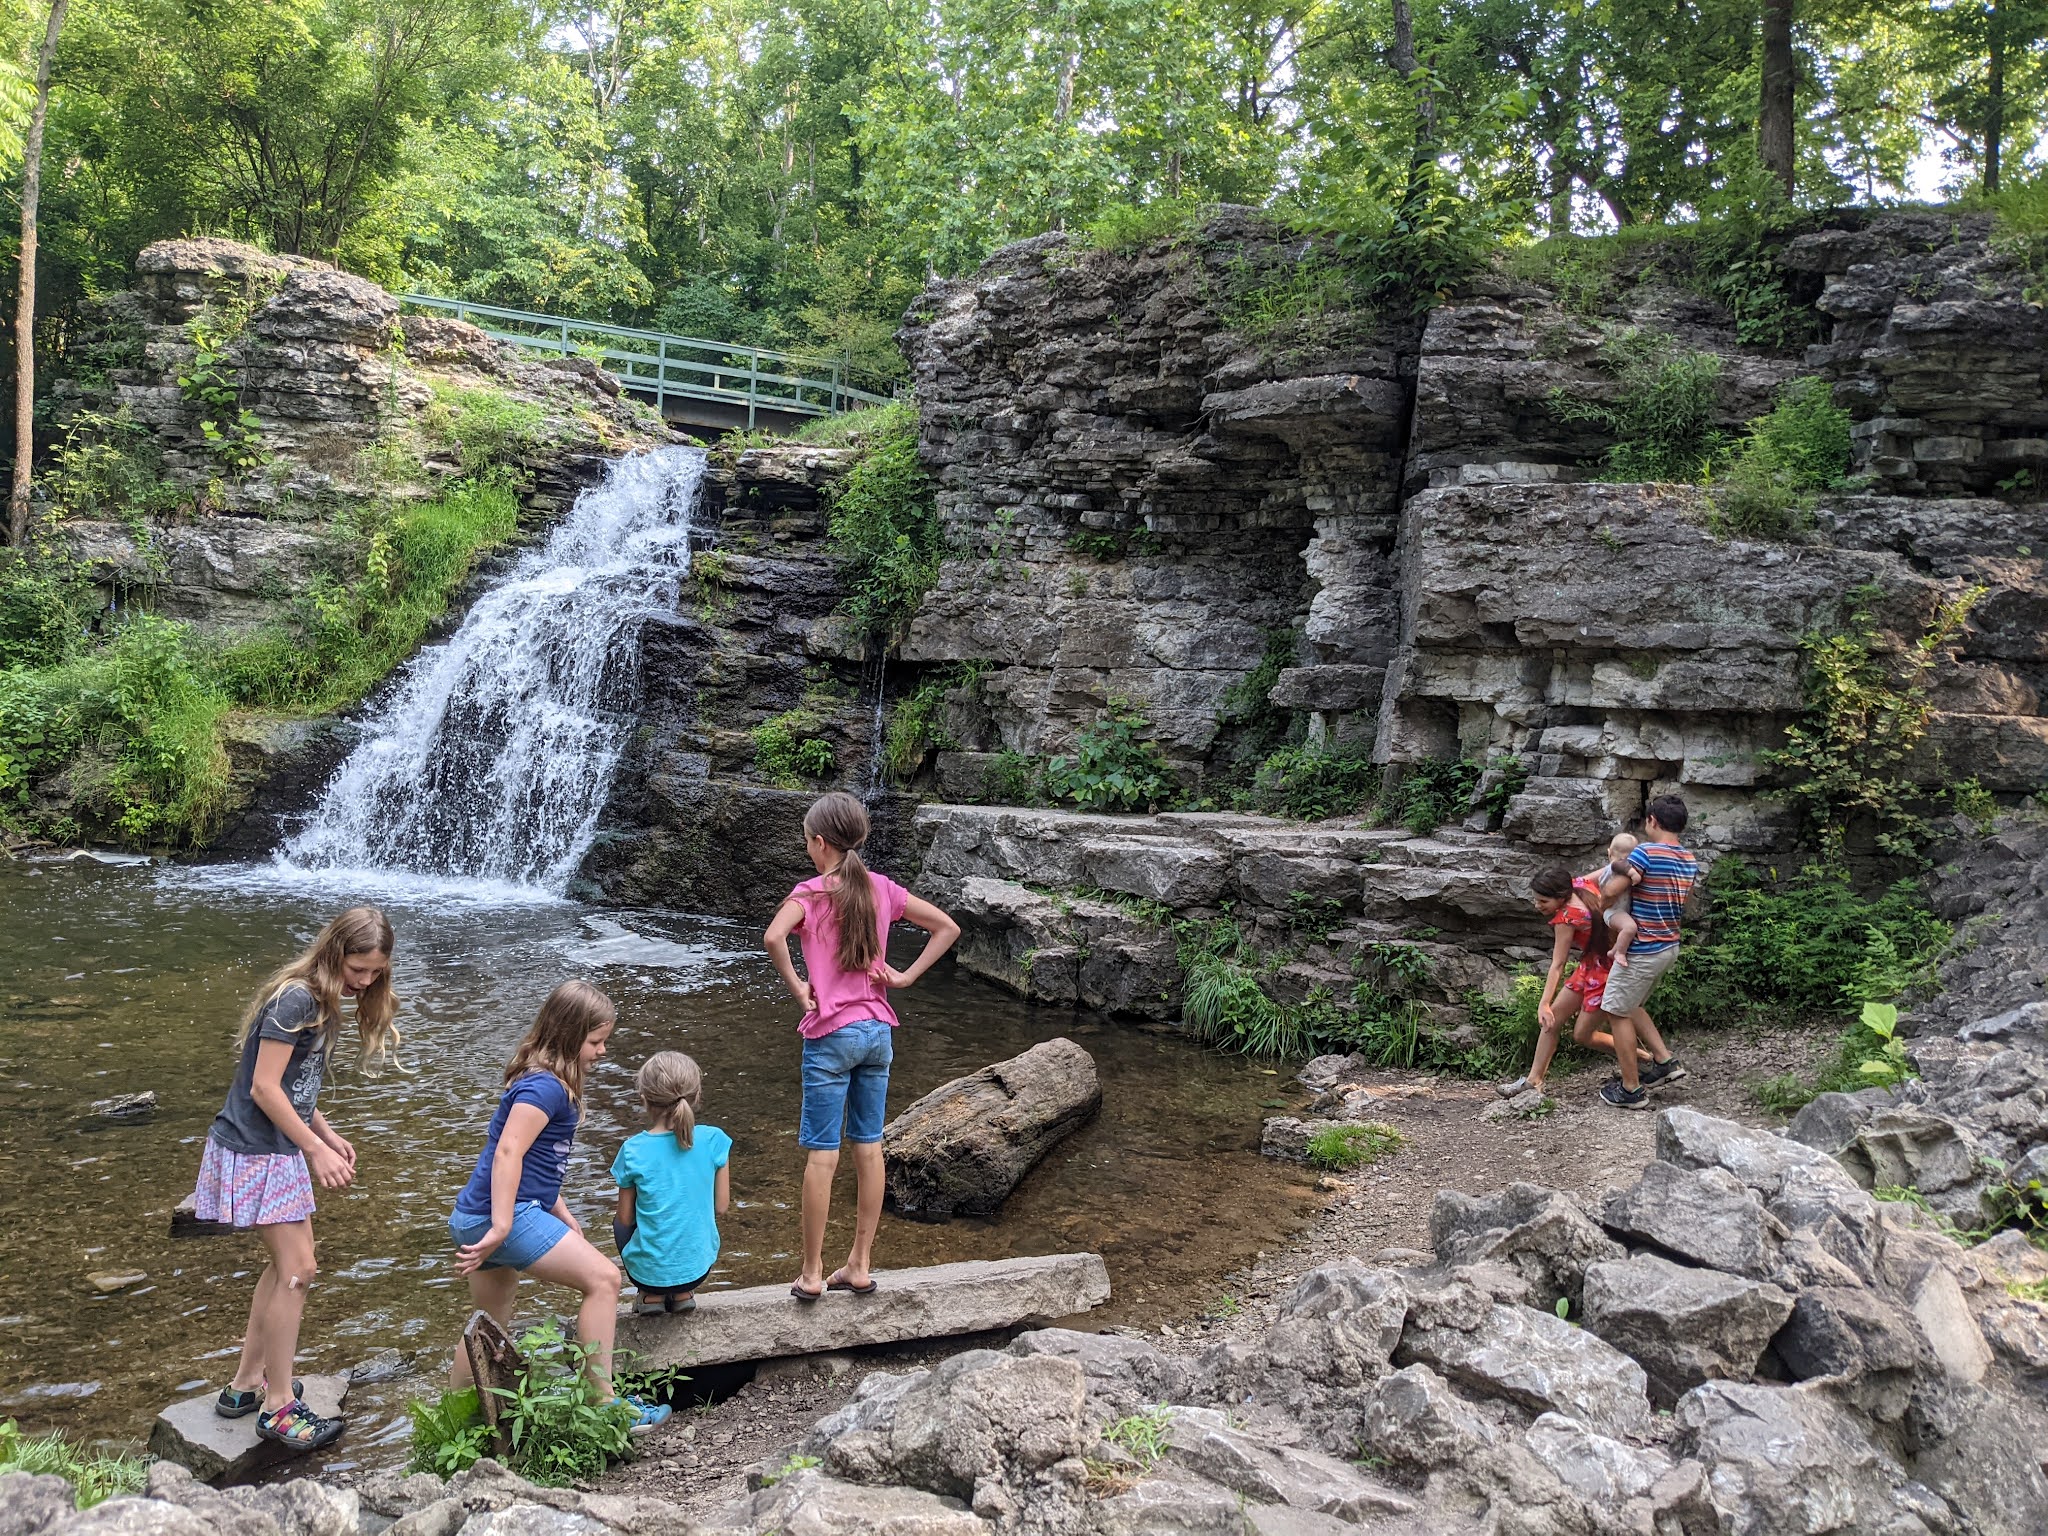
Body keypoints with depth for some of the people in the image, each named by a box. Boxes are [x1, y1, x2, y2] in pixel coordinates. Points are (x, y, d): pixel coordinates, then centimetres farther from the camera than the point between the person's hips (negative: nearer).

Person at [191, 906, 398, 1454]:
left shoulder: (322, 1002, 9)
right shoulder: (296, 998, -21)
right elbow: (264, 1088, -21)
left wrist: (328, 1135, 4)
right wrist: (315, 1148, -17)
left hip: (281, 1147, 10)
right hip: (254, 1149, -10)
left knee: (287, 1263, 16)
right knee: (297, 1268, -8)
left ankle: (246, 1383, 28)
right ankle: (278, 1407, 2)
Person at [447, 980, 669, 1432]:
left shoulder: (543, 1080, 15)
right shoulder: (545, 1086, -16)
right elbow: (509, 1152, -27)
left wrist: (561, 1213, 23)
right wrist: (501, 1227, -31)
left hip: (477, 1219, 11)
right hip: (502, 1216, -11)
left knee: (492, 1327, 22)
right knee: (603, 1277, -11)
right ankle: (603, 1404, -6)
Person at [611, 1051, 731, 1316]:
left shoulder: (633, 1151, -14)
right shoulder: (713, 1140, -11)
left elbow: (626, 1218, -3)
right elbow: (721, 1207, -2)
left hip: (648, 1270, -2)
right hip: (698, 1267, 2)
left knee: (620, 1224, 30)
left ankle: (652, 1295, 15)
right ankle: (682, 1294, 17)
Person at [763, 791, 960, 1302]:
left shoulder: (811, 892, -11)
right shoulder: (882, 888, 4)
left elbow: (773, 936, -31)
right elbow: (947, 927, 6)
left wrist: (796, 987, -17)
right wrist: (906, 976, 3)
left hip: (831, 1034, -5)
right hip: (878, 1029, 5)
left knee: (822, 1154, 2)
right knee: (869, 1147, 11)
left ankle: (812, 1274, 8)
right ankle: (859, 1266, 19)